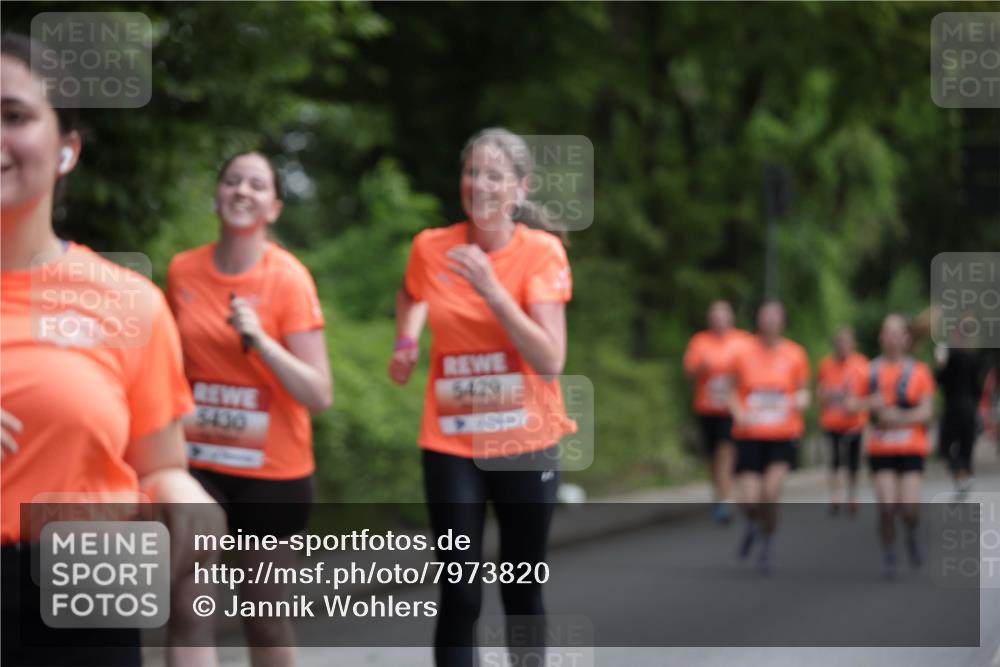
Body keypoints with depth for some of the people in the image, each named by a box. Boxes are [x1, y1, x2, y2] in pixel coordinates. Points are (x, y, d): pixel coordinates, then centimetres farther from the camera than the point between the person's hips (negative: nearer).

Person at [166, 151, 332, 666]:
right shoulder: (182, 271, -1)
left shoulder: (288, 279, -12)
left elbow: (320, 396, -15)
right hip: (198, 463, 2)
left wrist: (259, 339, -25)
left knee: (265, 619, 8)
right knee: (187, 611, -10)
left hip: (273, 472, -2)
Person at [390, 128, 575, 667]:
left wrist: (490, 288, -25)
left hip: (526, 444, -1)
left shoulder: (542, 251, -10)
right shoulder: (431, 247, -4)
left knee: (522, 594, 9)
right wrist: (407, 341, 2)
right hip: (451, 445, 1)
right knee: (460, 597, -5)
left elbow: (550, 361, -18)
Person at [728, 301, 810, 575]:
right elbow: (734, 393, 10)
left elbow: (803, 390, 13)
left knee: (771, 493, -17)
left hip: (783, 436, 0)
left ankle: (765, 547, 6)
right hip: (750, 436, 0)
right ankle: (753, 524, 31)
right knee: (749, 502, -7)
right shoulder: (745, 354, 1)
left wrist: (801, 400, -10)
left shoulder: (795, 354, 3)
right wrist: (739, 413, -9)